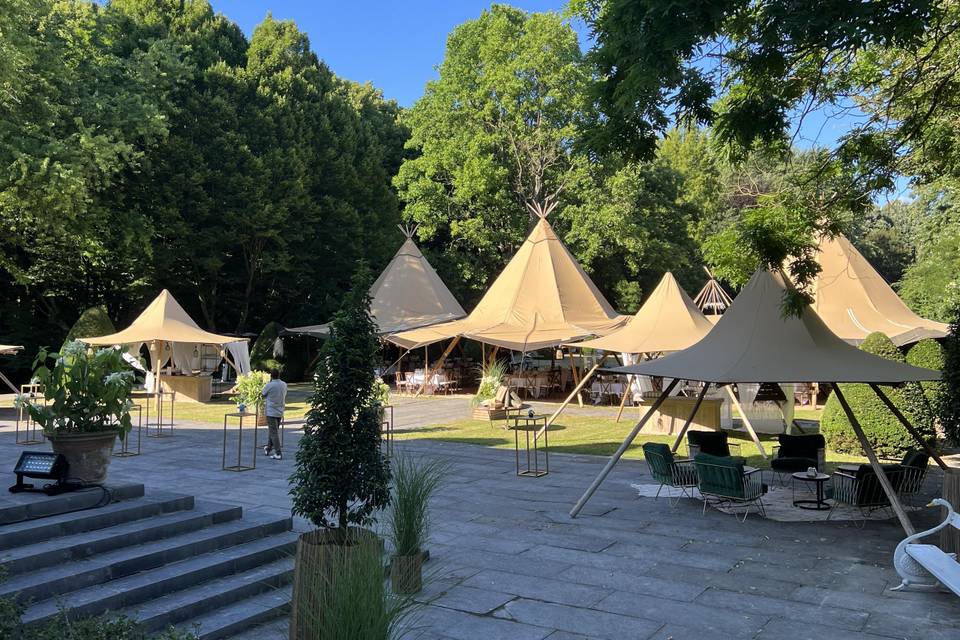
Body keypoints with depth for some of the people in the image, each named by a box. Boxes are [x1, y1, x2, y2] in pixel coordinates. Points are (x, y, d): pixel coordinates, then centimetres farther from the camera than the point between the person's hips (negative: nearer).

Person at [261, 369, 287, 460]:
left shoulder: (269, 385, -15)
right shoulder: (284, 385, 4)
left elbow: (263, 395, 1)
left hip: (271, 412, -6)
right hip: (280, 412, 6)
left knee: (274, 433, -5)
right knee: (273, 431, 19)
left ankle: (278, 453, -9)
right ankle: (268, 449, 33)